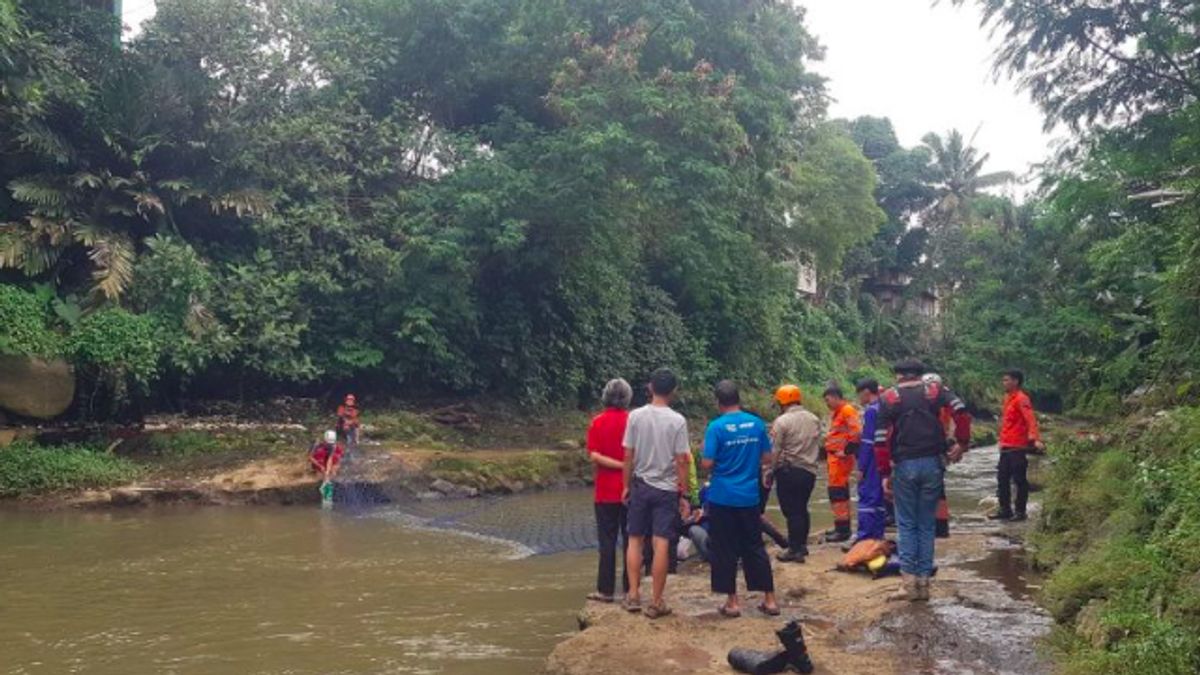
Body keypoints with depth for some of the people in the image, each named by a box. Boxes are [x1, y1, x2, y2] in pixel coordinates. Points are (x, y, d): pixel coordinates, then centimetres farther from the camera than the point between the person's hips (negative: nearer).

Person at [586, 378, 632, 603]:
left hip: (606, 491, -1)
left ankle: (605, 590, 6)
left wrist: (620, 465, -12)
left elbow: (594, 456, -13)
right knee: (631, 539, 7)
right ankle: (631, 589, 11)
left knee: (607, 540, 5)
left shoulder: (598, 422, -5)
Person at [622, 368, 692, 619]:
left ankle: (634, 595, 14)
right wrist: (684, 493, 1)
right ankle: (656, 602, 4)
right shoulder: (677, 421, -9)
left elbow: (628, 455, -1)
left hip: (641, 486, 2)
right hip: (667, 489, -2)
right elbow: (681, 460, -8)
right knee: (661, 544, 0)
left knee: (635, 540, 14)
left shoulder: (636, 416, -4)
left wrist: (627, 485, 10)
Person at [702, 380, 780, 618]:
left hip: (722, 497, -4)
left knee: (724, 551, 7)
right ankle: (770, 599, 16)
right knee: (755, 547, 14)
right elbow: (767, 459, 6)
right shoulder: (757, 424, 1)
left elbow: (707, 464, -14)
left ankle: (732, 601, 11)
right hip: (749, 496, 4)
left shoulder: (716, 427, -12)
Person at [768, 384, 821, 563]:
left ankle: (795, 550, -1)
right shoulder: (814, 420, 8)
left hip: (788, 471, -6)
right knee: (802, 509, 17)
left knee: (792, 510, -2)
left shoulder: (782, 421, -11)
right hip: (809, 471, 6)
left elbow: (775, 451, -11)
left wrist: (770, 472, -4)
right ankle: (802, 545, 25)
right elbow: (818, 446, 10)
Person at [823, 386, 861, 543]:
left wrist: (846, 451, -19)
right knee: (841, 491, 16)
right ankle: (843, 527, 26)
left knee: (837, 491, -9)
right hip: (835, 457, 10)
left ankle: (842, 529, -5)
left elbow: (857, 432, -23)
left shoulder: (847, 410, -14)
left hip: (841, 458, -10)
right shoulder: (838, 412, 18)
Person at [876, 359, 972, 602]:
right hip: (932, 463, 2)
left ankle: (908, 581, -3)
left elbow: (882, 438, -3)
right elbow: (961, 411, -9)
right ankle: (924, 582, 10)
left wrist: (886, 472, 0)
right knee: (926, 524, 10)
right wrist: (962, 443, 1)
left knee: (906, 524, 7)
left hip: (904, 465, -1)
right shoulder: (935, 391, 8)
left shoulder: (888, 398, 4)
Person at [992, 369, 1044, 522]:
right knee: (1002, 479, 11)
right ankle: (1005, 510, 19)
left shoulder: (1021, 399, -12)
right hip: (1006, 447, 9)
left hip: (1017, 447, -9)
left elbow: (1030, 419, -22)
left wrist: (1035, 439, -34)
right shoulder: (1008, 398, 16)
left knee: (1019, 479, -1)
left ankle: (1020, 512, 6)